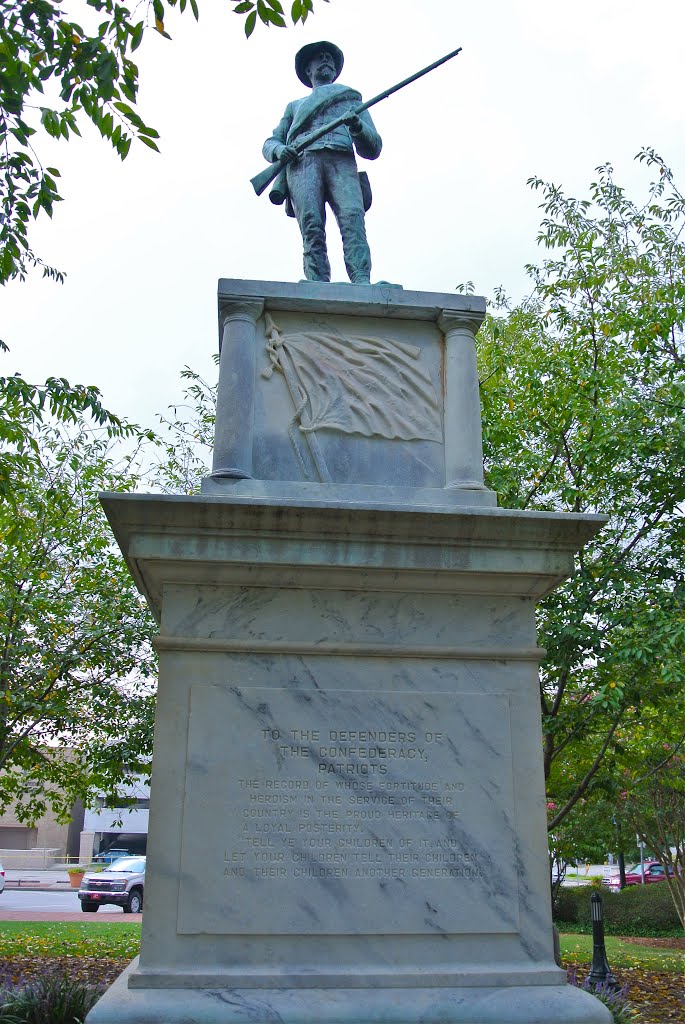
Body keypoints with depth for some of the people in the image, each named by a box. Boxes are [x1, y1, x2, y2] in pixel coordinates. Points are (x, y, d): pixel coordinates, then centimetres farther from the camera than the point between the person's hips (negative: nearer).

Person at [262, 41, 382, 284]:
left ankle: (362, 283, -47)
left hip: (342, 161, -1)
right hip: (302, 161, 1)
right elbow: (269, 144, 29)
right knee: (311, 224, -26)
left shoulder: (352, 101, 36)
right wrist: (279, 150, 3)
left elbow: (373, 149, 23)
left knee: (352, 218, -30)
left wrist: (357, 126, 0)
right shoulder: (295, 106, 39)